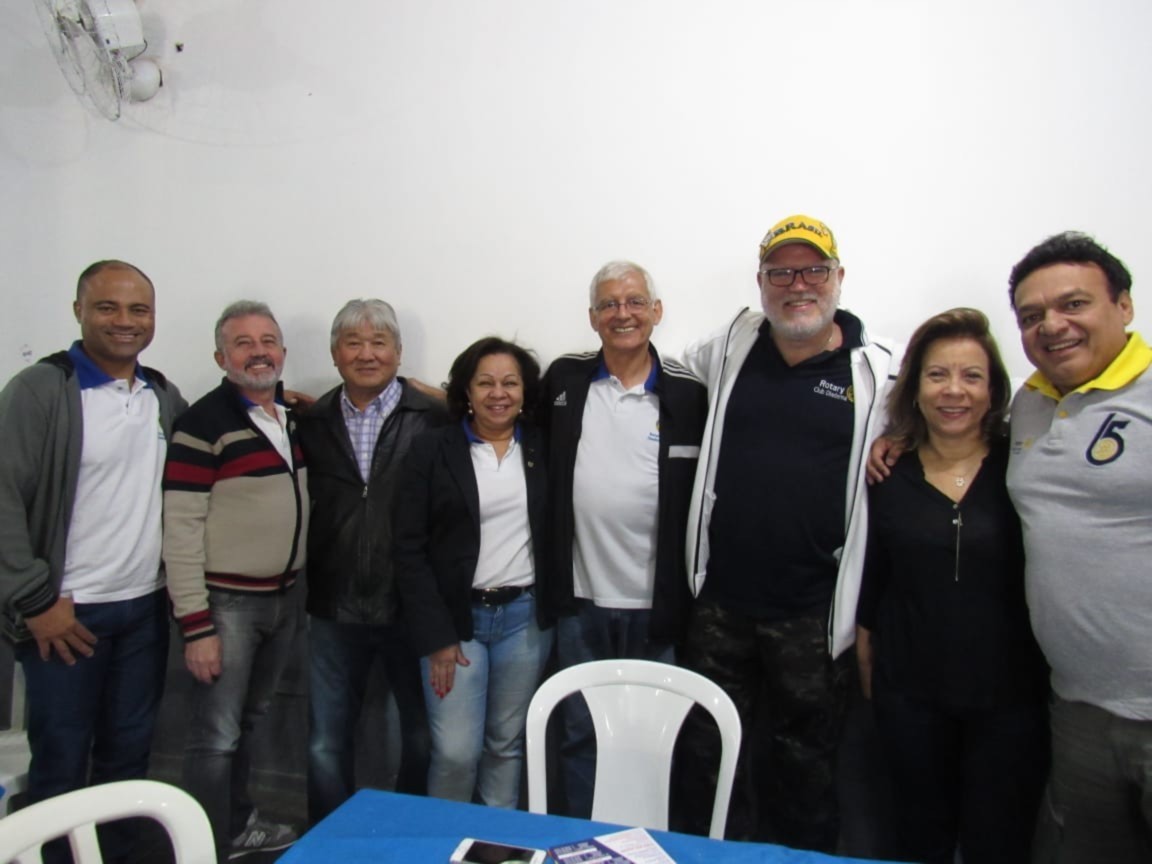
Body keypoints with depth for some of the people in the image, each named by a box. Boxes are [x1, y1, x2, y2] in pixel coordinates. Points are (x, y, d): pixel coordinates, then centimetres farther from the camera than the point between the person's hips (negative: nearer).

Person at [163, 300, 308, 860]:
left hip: (284, 599, 7)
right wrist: (195, 626, -17)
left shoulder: (295, 417, 7)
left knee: (248, 720, 20)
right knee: (217, 735, 1)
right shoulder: (203, 425, -13)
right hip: (228, 603, -6)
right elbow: (181, 530, -15)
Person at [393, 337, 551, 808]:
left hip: (525, 616, 2)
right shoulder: (431, 449, -2)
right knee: (456, 751, -2)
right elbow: (409, 548, -4)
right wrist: (436, 636, -7)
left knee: (508, 745, 10)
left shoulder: (542, 447, 5)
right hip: (455, 615, -2)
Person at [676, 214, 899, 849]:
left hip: (813, 616, -2)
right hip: (718, 603, 3)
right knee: (708, 759, 17)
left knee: (805, 765, 15)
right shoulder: (730, 348, 3)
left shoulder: (879, 370, -4)